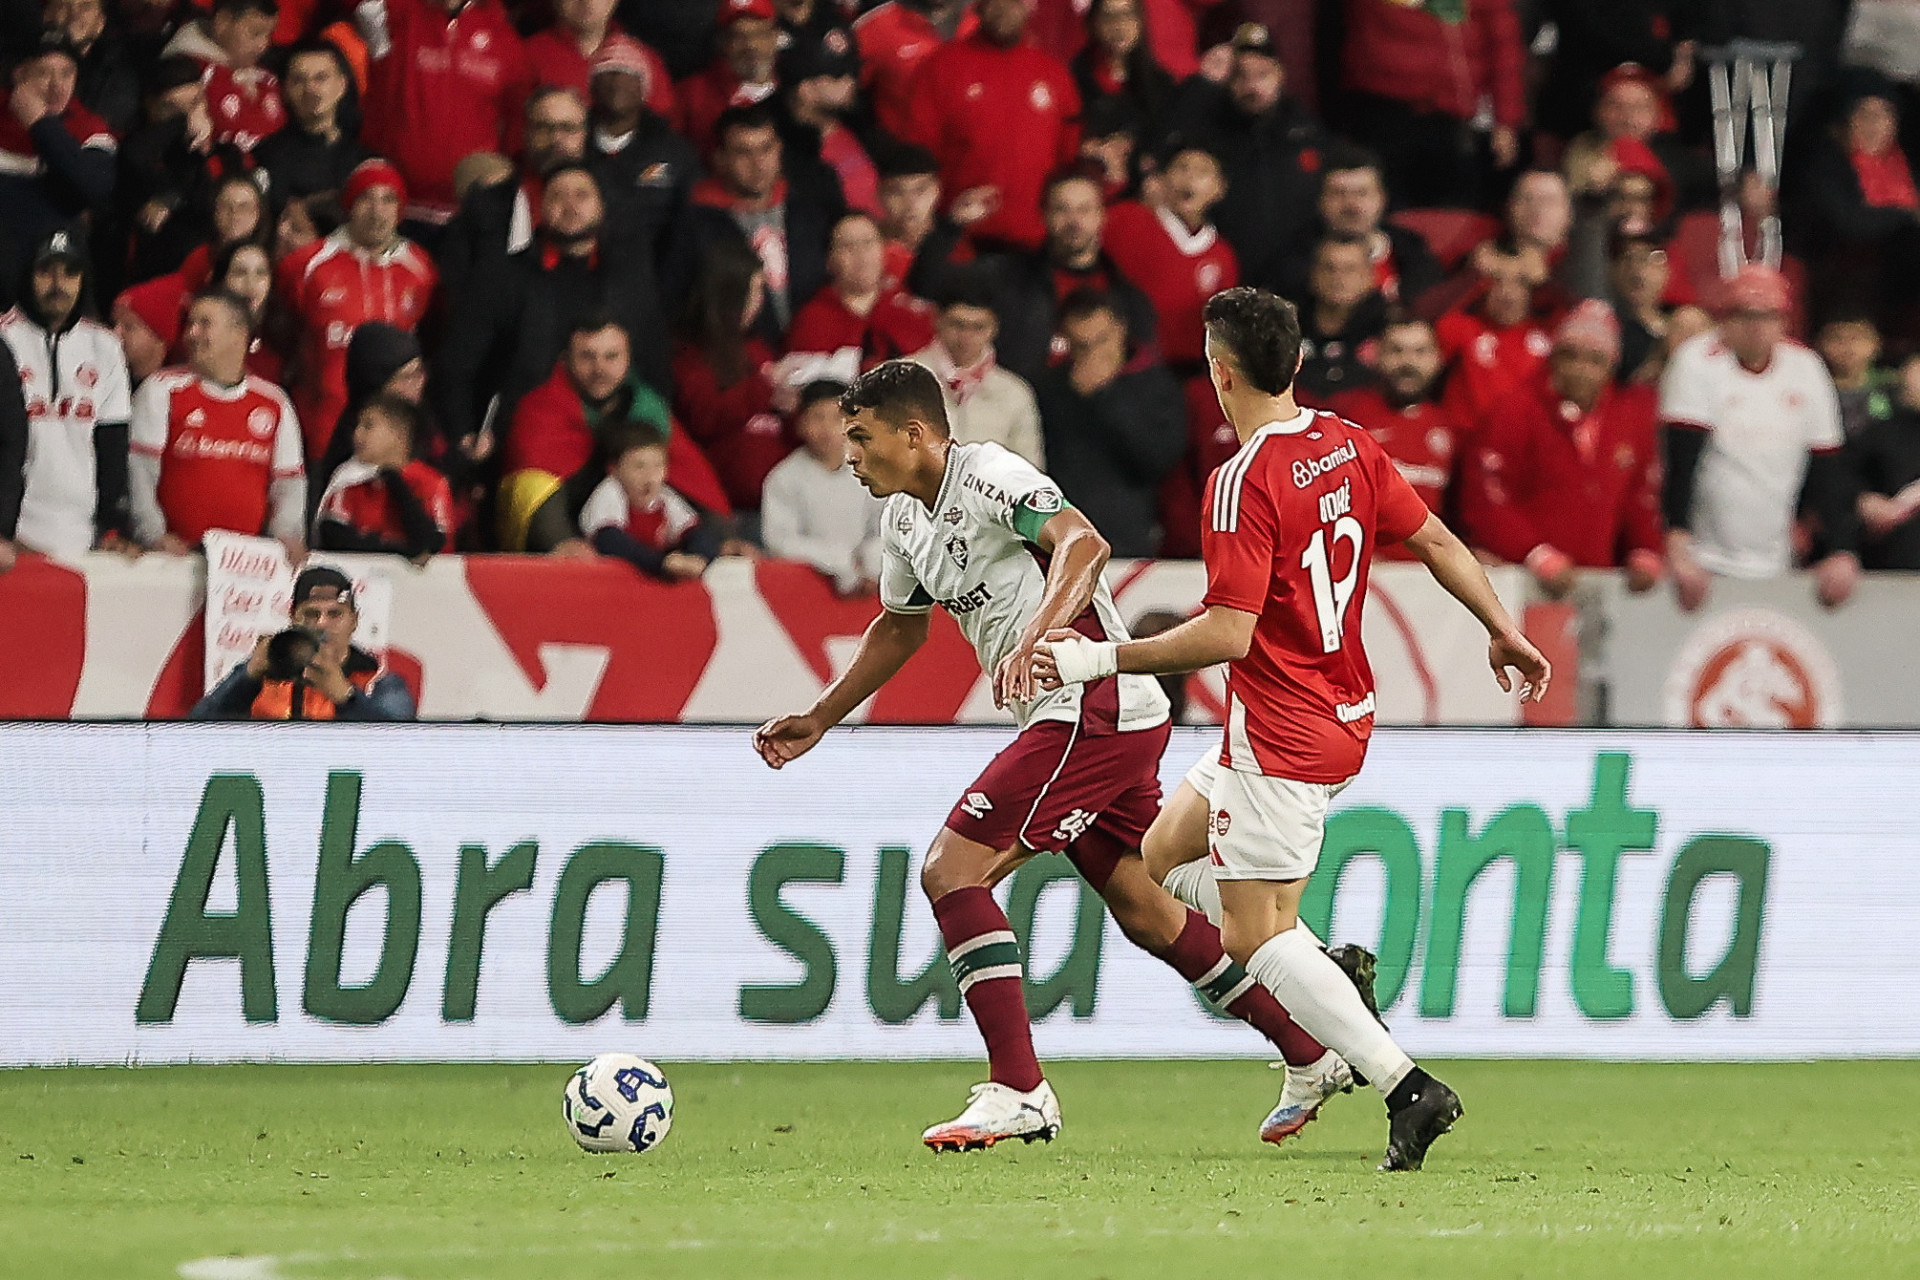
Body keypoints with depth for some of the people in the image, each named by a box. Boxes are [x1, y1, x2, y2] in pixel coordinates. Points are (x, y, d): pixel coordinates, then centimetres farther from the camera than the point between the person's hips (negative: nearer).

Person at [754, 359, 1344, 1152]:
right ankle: (1314, 1050, 25)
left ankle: (1017, 1091, -14)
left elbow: (1084, 544, -32)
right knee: (1142, 911, 16)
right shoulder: (904, 516, 14)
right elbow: (900, 626, 31)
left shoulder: (986, 477, -15)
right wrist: (818, 721, 31)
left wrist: (1033, 640, -46)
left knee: (952, 872, -14)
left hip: (1094, 709, -10)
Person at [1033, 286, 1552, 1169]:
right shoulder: (1350, 446, 2)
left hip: (1282, 734, -9)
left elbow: (1227, 635, -25)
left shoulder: (1244, 482, -21)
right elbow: (1435, 540, 9)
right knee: (1166, 851, 21)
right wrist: (1503, 632, 22)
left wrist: (1103, 659, -19)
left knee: (1257, 936, -5)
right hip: (1345, 714, 9)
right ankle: (1334, 977, 12)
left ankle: (1406, 1086, -13)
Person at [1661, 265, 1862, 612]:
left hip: (1772, 570, 4)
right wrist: (1678, 553, -26)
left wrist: (1842, 553, -1)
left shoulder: (1805, 369, 5)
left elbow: (1828, 471, 9)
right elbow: (1681, 463, -16)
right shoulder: (1699, 362, -8)